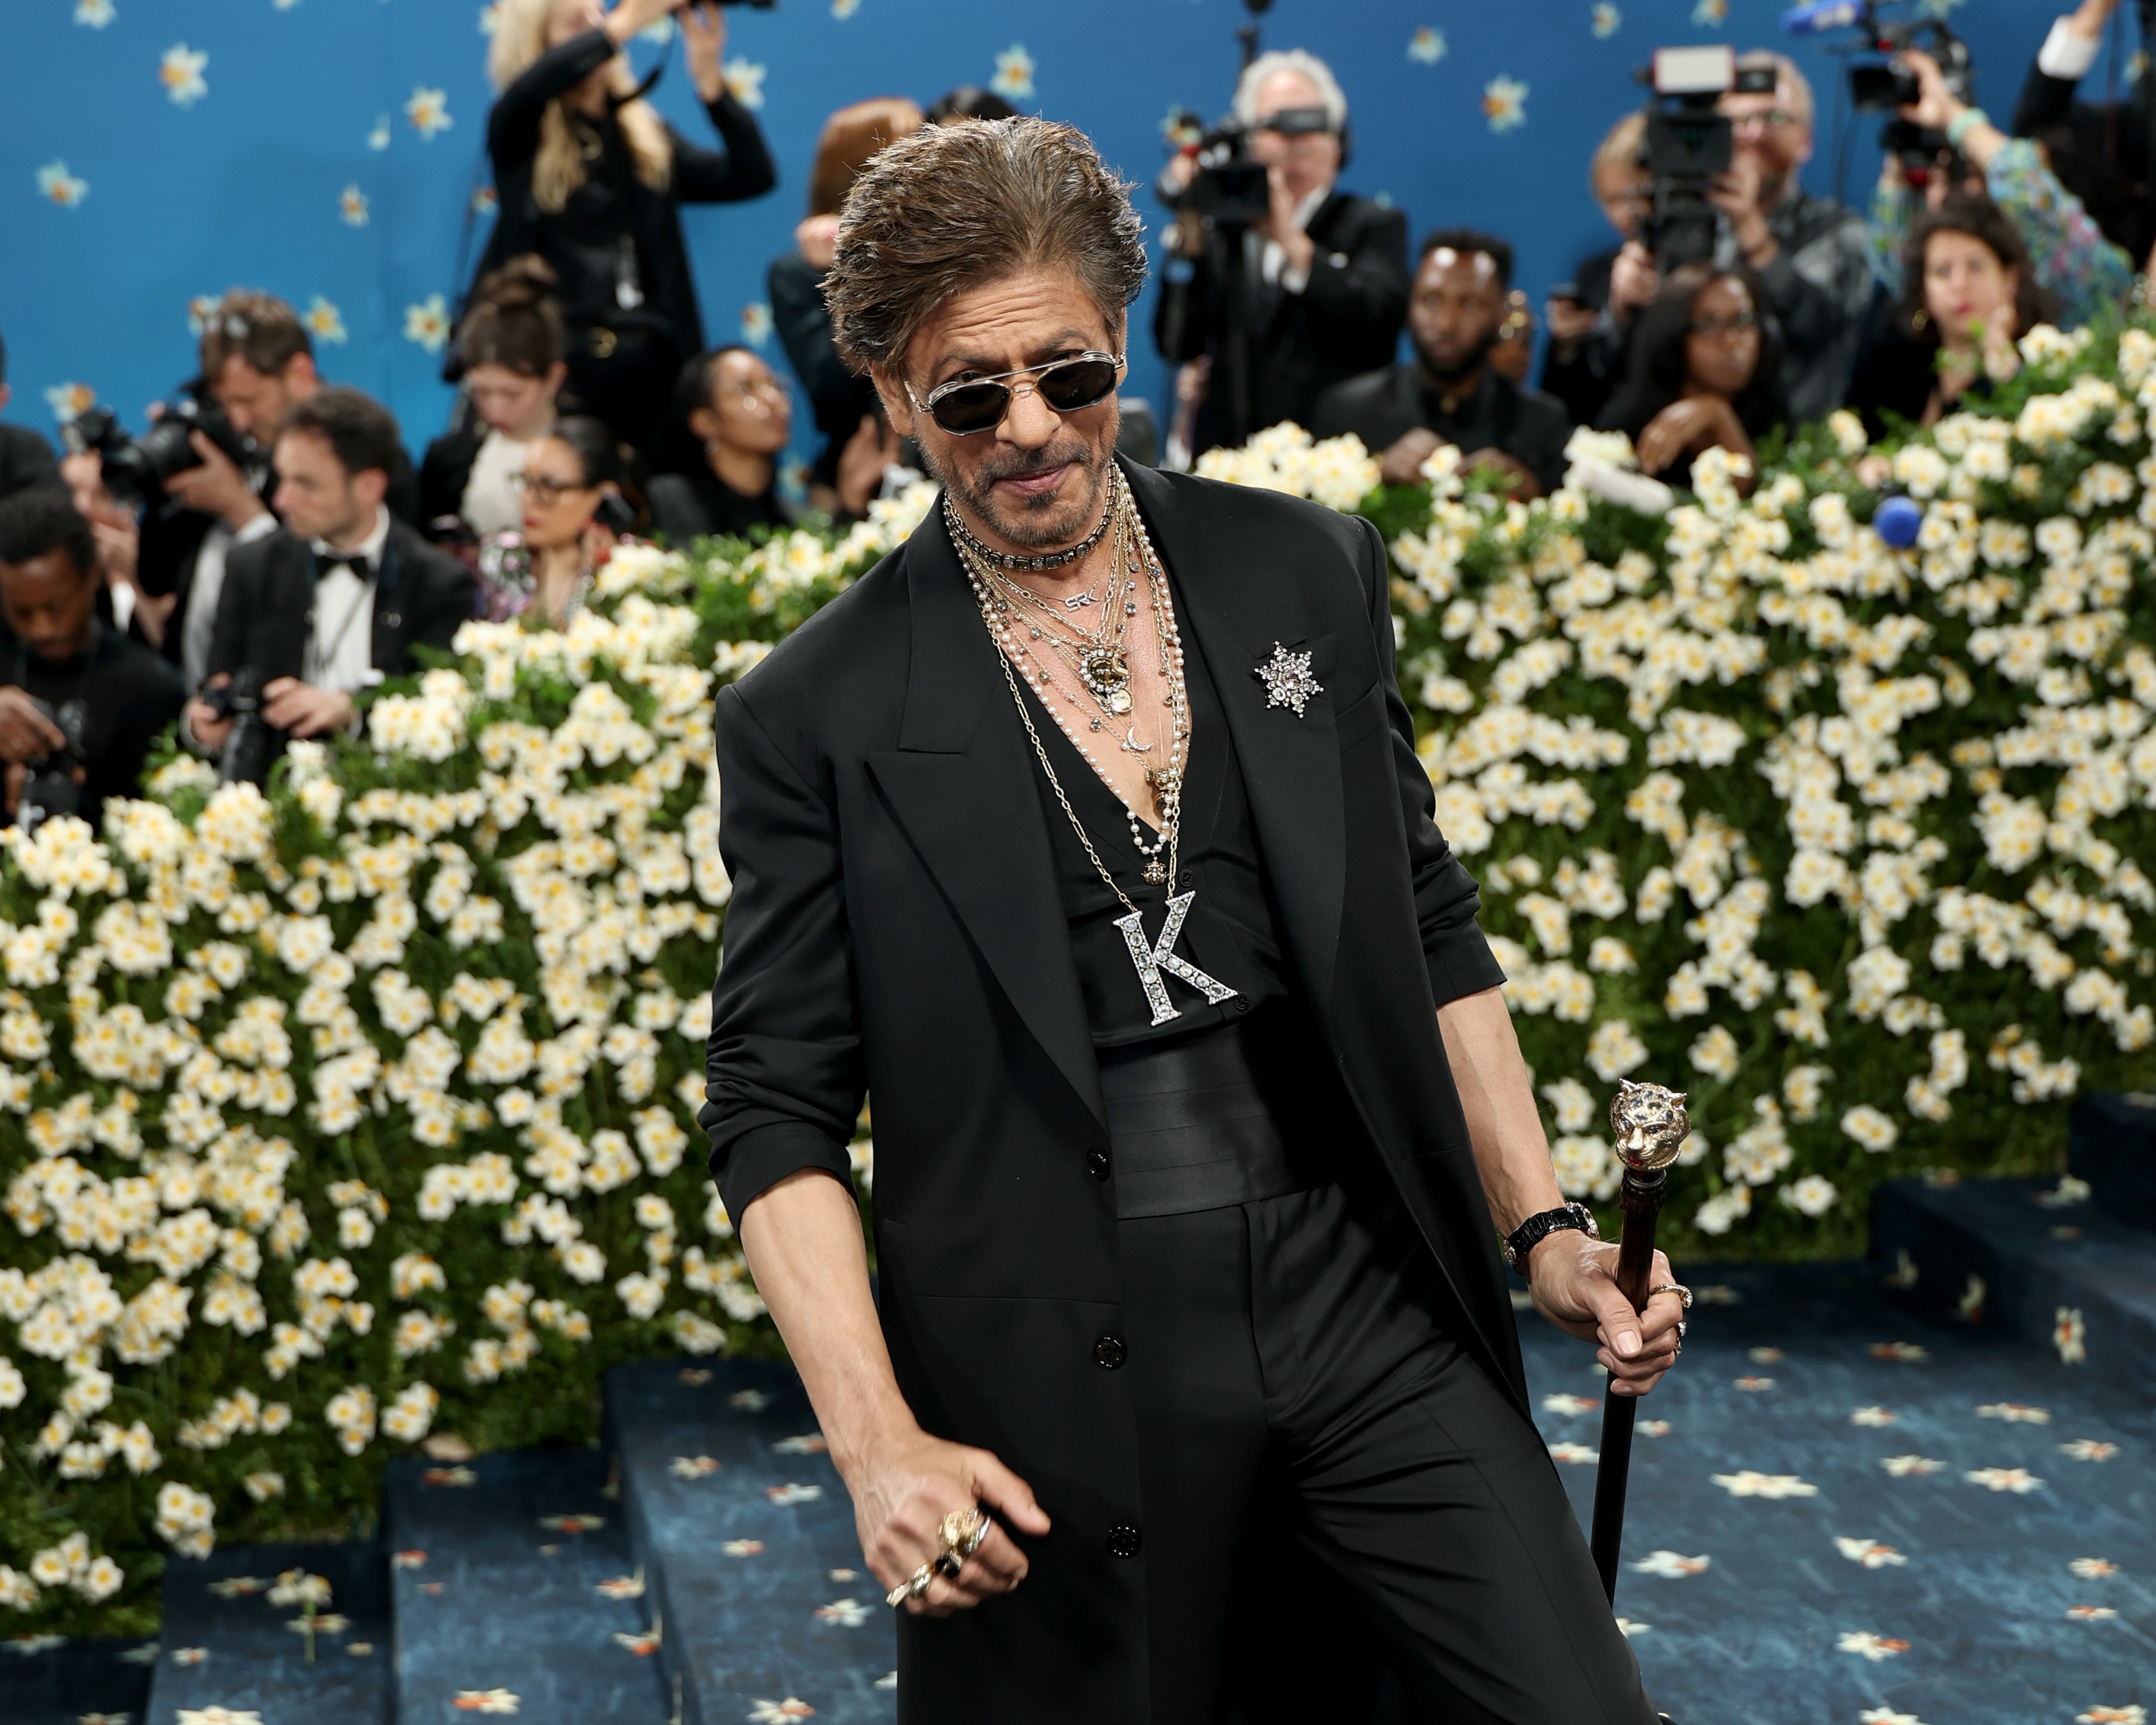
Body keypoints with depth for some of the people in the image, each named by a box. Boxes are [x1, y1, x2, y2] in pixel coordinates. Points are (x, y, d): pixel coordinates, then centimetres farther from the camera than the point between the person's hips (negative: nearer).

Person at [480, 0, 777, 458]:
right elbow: (529, 89, -22)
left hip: (648, 366, 4)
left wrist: (709, 76, -9)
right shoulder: (519, 136, 2)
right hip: (555, 363, -3)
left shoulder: (645, 135, 13)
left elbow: (753, 178, 3)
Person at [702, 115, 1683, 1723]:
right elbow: (777, 1110, -3)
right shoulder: (814, 717, -4)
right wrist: (880, 1444, -13)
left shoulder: (1308, 575, 5)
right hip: (1064, 1377, -2)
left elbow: (1433, 929, 13)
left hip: (1367, 1291, 3)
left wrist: (1545, 1228, 8)